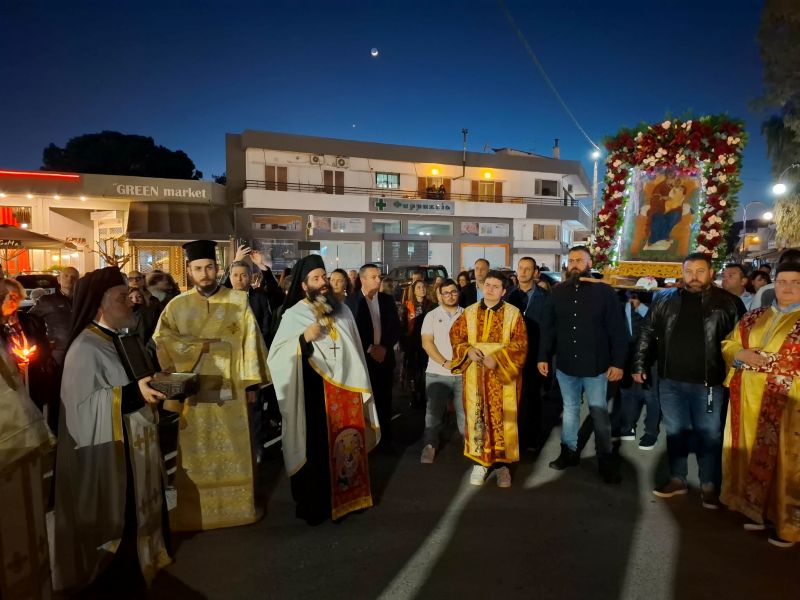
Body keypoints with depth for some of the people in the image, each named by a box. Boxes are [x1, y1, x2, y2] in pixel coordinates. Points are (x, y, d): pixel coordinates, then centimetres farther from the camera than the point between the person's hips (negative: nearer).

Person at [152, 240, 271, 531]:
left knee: (234, 449, 9)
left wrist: (250, 382, -4)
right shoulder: (177, 305, 4)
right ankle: (195, 511, 23)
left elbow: (250, 342, -1)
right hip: (192, 391, 1)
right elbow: (161, 339, -7)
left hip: (230, 389, 0)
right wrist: (201, 346, -16)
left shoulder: (238, 301, 1)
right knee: (196, 453, 9)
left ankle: (238, 505, 25)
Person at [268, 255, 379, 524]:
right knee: (316, 449, 4)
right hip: (314, 391, -4)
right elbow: (276, 355, -10)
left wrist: (361, 385, 13)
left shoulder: (342, 310, 9)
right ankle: (314, 504, 20)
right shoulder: (294, 314, -4)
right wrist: (304, 338, -23)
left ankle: (347, 495, 29)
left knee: (346, 446, 11)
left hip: (347, 389, 4)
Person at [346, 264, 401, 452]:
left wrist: (385, 347, -7)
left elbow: (396, 328, 7)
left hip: (384, 356, 3)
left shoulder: (388, 300, 8)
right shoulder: (351, 301, -4)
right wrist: (369, 349, -12)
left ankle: (385, 439, 19)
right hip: (362, 357, -3)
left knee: (384, 400, 7)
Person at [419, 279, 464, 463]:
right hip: (437, 373, -1)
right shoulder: (432, 316, 3)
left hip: (463, 372, 1)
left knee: (466, 410, 6)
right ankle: (430, 445, 13)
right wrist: (445, 363, -13)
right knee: (434, 411, 2)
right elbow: (426, 343, -5)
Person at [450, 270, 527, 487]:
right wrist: (468, 350, -13)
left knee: (502, 419, 3)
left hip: (502, 374, -2)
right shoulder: (469, 312, 5)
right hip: (475, 375, 2)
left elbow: (521, 344, -7)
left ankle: (502, 464, 17)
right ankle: (479, 462, 20)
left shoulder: (513, 314, -2)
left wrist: (497, 358, -19)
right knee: (477, 417, 7)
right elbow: (455, 336, 7)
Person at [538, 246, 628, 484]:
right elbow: (547, 328, 4)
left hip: (596, 366, -3)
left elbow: (617, 331, -6)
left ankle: (606, 459, 22)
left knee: (599, 413, 8)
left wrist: (617, 362, -10)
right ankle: (569, 451, 30)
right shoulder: (557, 292, 3)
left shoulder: (605, 291, -6)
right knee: (570, 409, 16)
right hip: (566, 365, 3)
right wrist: (543, 357, 0)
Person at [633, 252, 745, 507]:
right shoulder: (664, 299, 3)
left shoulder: (729, 303, -2)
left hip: (708, 382, -2)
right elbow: (647, 333, 7)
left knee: (709, 435, 8)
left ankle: (709, 486, 25)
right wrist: (639, 365, 4)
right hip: (670, 380, 2)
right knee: (675, 432, 14)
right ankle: (677, 479, 29)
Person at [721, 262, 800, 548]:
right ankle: (757, 509, 25)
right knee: (750, 454, 11)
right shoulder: (753, 317, 13)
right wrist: (742, 355, -7)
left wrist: (763, 360, -17)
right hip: (749, 400, 5)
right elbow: (729, 345, 12)